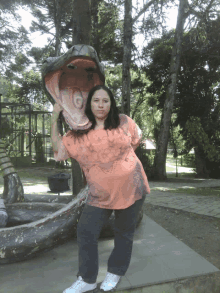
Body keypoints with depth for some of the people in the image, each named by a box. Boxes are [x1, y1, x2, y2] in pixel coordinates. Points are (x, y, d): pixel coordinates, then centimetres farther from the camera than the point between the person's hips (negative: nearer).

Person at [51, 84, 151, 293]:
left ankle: (115, 273, 36)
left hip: (130, 187, -1)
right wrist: (54, 119, -8)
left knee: (124, 233, 13)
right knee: (85, 231, 2)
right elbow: (58, 150, -6)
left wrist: (123, 155, 6)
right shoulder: (79, 132, -1)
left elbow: (137, 137, 14)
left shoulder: (123, 122, -2)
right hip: (100, 192, 1)